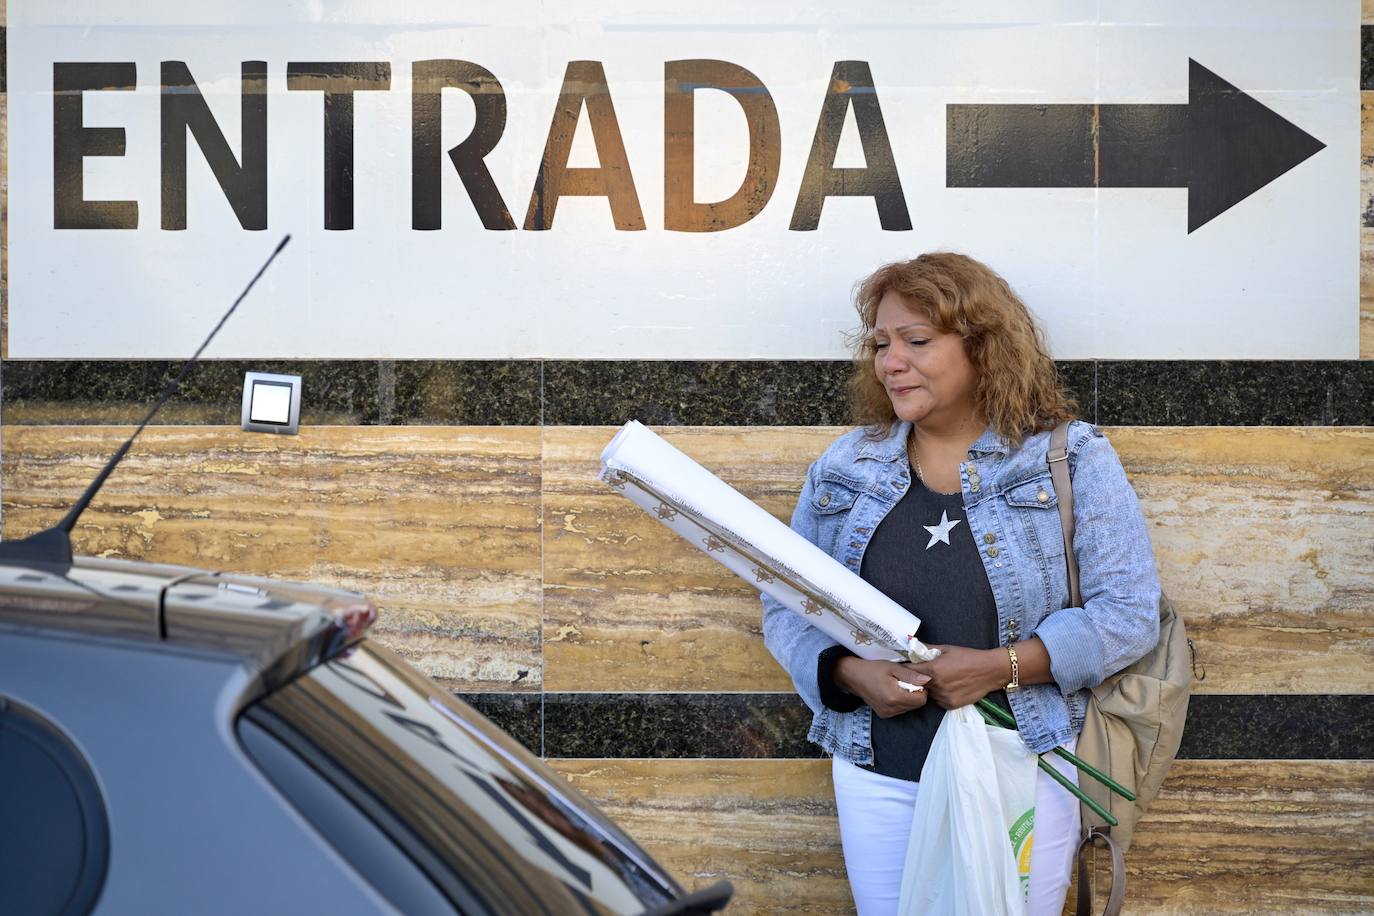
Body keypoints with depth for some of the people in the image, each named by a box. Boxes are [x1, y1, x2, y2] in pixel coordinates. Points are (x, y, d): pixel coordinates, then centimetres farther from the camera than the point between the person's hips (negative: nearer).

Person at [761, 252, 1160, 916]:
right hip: (878, 774, 3)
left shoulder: (1072, 458, -3)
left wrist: (1003, 666, -20)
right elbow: (785, 611, 7)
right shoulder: (844, 466, 6)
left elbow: (1129, 610, -8)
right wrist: (851, 673, -14)